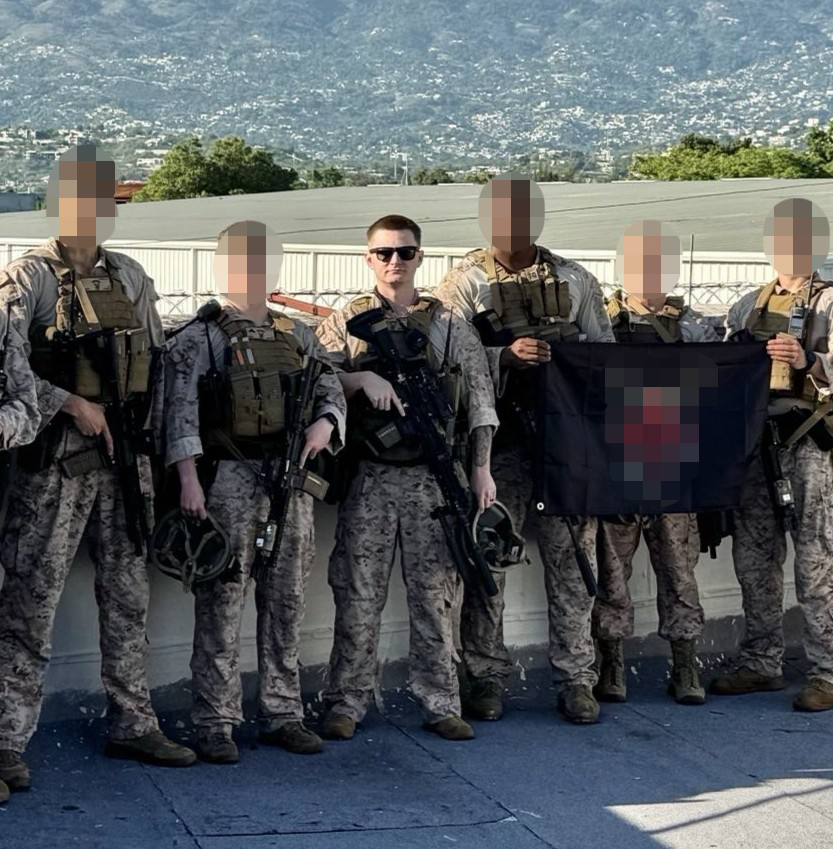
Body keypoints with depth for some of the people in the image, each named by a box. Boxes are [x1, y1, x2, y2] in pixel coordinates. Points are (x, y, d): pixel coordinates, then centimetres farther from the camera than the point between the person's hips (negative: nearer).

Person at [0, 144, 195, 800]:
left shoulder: (131, 278, 12)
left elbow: (155, 364, 17)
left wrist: (144, 438, 10)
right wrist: (71, 404, -17)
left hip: (124, 457, 6)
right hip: (56, 460, -6)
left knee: (128, 594, 11)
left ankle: (133, 724, 21)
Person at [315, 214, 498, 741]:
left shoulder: (448, 324, 8)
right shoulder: (346, 323, 9)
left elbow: (480, 395, 6)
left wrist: (481, 469, -1)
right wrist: (363, 379, -19)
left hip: (433, 478, 0)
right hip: (369, 477, 0)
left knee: (436, 592, 3)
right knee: (359, 593, 1)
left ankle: (441, 703, 10)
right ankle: (347, 703, 9)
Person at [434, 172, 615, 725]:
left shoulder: (575, 281, 13)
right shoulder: (466, 283, 4)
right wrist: (505, 358, -21)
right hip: (499, 439, -2)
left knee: (573, 556, 3)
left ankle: (576, 678, 11)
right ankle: (487, 677, 11)